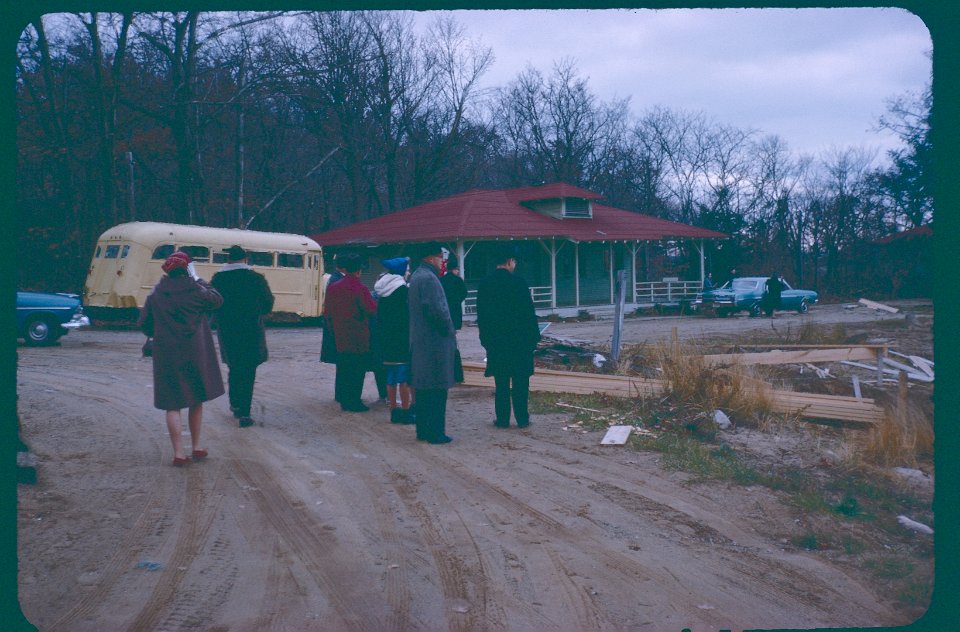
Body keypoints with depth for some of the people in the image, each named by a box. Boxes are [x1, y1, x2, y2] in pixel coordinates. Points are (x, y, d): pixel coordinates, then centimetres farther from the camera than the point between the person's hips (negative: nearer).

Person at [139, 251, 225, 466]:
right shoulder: (195, 291, -8)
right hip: (195, 353, -1)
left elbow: (144, 324, 3)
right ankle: (196, 446, 24)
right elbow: (217, 300, 8)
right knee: (196, 400, 16)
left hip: (166, 355, 1)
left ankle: (178, 452, 0)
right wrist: (199, 280, 8)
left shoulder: (156, 294, -1)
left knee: (173, 404, 4)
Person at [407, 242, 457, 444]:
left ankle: (423, 430, 21)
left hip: (419, 342, 10)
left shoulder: (415, 277, 14)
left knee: (423, 388, 14)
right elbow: (436, 309, -25)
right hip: (435, 342, -10)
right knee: (437, 389, -4)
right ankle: (435, 432, -1)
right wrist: (448, 329, -10)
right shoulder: (429, 278, -17)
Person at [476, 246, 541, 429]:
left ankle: (502, 419, 8)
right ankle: (522, 418, 7)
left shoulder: (484, 285, 2)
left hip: (495, 340, 3)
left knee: (501, 381, 7)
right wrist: (534, 336, 0)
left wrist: (485, 338, 12)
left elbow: (481, 315, 6)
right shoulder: (518, 283, -9)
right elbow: (529, 312, -7)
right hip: (519, 339, -3)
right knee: (520, 381, 4)